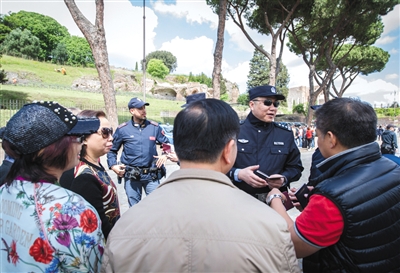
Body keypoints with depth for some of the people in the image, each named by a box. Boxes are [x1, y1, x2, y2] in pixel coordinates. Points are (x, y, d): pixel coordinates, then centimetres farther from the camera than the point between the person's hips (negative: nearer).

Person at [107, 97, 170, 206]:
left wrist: (165, 155, -6)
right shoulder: (122, 129, 1)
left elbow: (166, 143, 12)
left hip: (152, 175, 0)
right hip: (131, 175, 0)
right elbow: (112, 150, 11)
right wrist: (113, 166, -2)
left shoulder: (154, 127, 3)